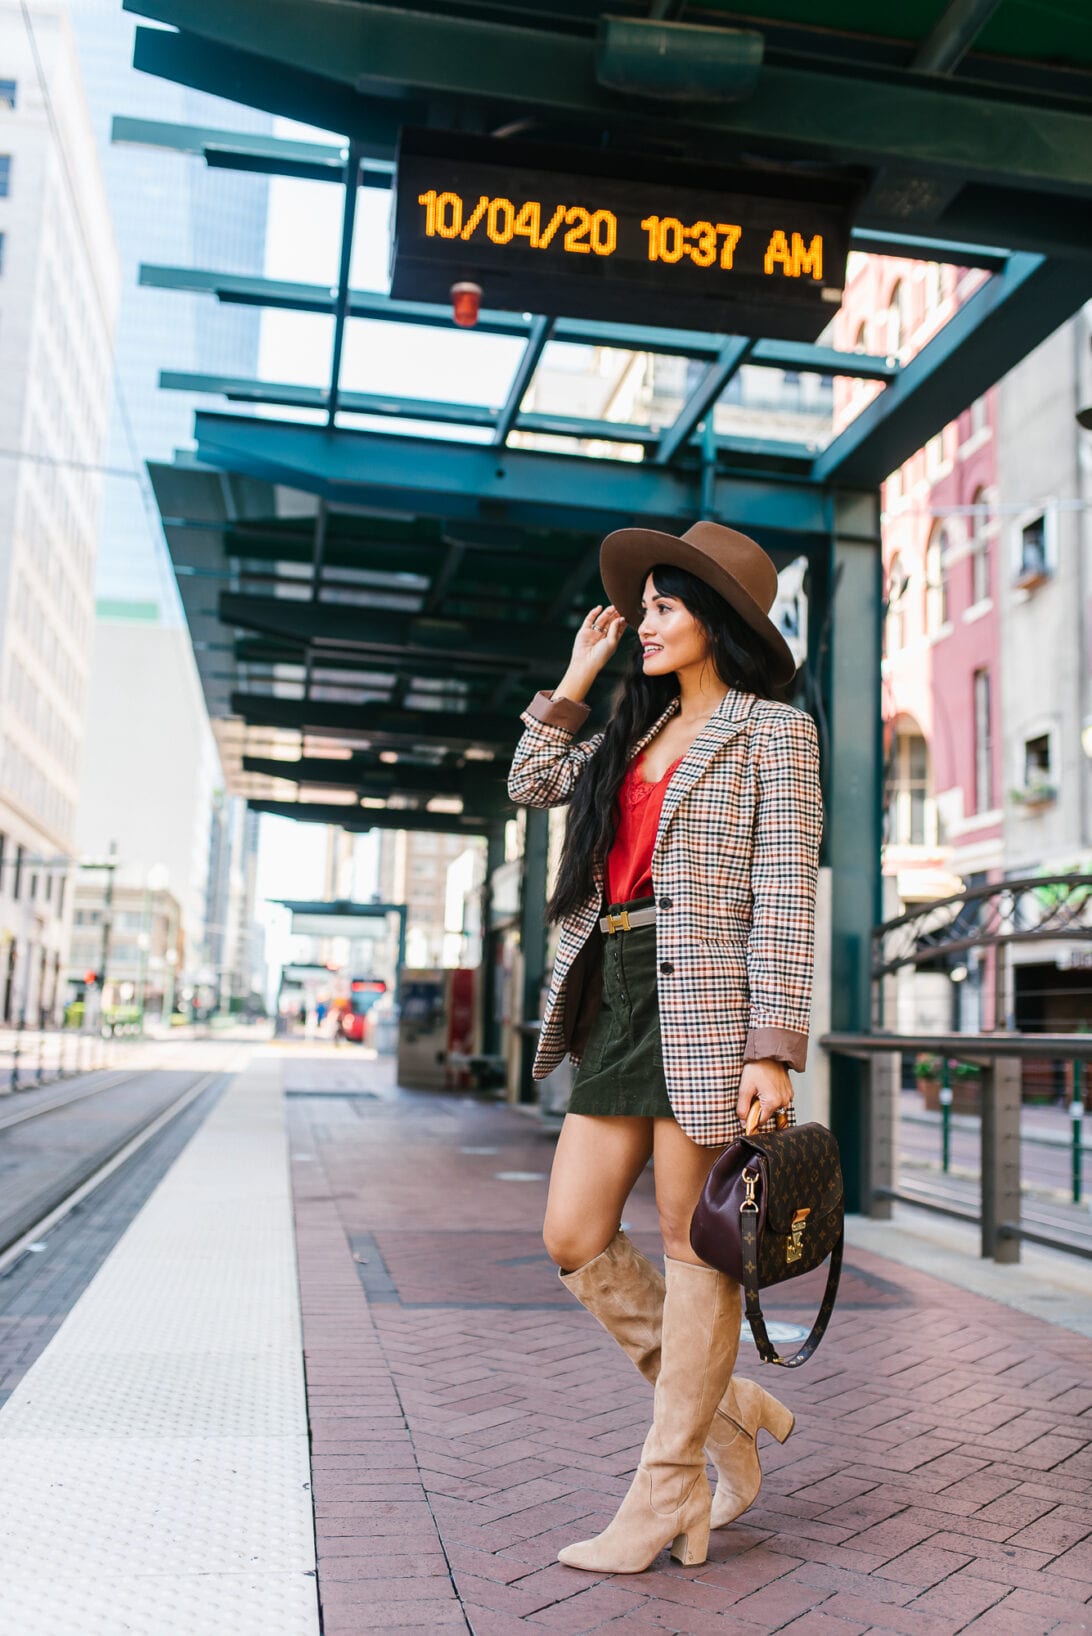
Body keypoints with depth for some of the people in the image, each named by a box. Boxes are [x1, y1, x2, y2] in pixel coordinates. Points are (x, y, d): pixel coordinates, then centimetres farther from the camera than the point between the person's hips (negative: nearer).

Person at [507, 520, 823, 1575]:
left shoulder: (774, 732, -1)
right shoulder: (638, 734, 20)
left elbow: (784, 894, -8)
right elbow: (532, 784, 24)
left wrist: (772, 1048, -15)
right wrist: (576, 677, 20)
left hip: (706, 1007, -7)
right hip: (617, 1002, 7)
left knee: (691, 1248, 0)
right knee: (575, 1239, 5)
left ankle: (668, 1497, 12)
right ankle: (732, 1417, 20)